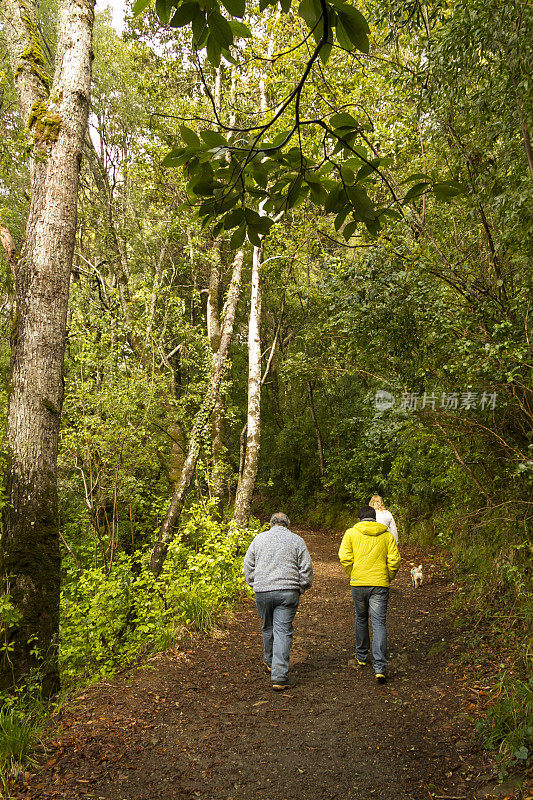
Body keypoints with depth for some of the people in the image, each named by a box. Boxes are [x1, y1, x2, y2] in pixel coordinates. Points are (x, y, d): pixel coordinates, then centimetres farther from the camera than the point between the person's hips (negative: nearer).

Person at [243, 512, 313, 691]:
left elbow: (248, 565, 11)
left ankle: (270, 662, 39)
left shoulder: (259, 538, 9)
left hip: (262, 592, 2)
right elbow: (306, 569, 3)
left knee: (268, 628, 19)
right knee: (283, 631, -2)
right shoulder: (297, 540, 5)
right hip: (288, 592, -2)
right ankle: (280, 677, -6)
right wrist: (301, 588, 15)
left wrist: (254, 584, 19)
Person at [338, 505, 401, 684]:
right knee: (379, 623, 0)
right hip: (380, 584, 0)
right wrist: (389, 578, 12)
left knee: (361, 618, 20)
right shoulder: (387, 535, 5)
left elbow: (345, 557, -6)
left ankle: (361, 656, 34)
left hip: (358, 583, 1)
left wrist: (352, 575, 8)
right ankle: (380, 667, -8)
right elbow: (394, 560, -2)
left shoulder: (351, 533, 2)